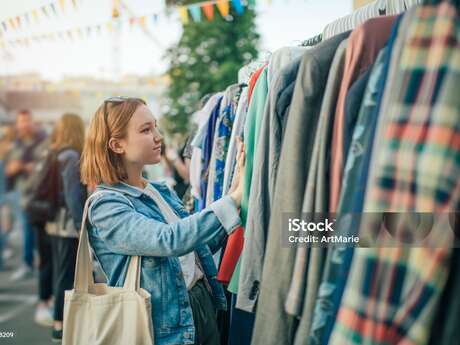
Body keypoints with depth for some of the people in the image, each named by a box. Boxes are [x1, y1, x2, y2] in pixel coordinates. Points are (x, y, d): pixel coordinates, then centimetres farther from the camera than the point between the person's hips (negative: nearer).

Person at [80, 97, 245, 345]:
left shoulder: (162, 191, 8)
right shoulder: (105, 206, -16)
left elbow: (203, 245, 12)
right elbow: (170, 240, -30)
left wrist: (234, 188, 2)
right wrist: (235, 199, -29)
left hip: (205, 308, 7)